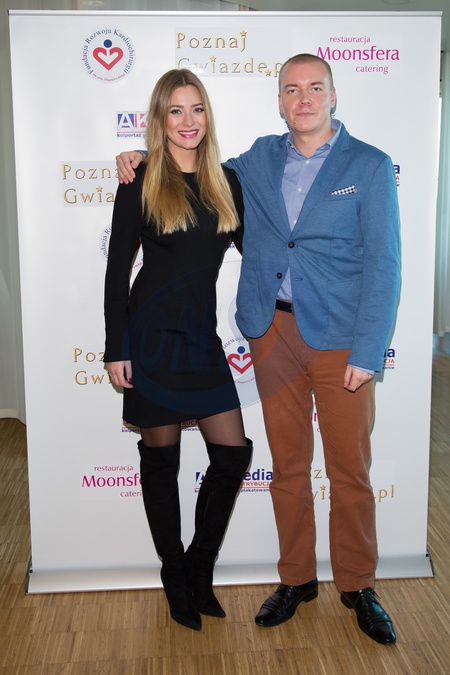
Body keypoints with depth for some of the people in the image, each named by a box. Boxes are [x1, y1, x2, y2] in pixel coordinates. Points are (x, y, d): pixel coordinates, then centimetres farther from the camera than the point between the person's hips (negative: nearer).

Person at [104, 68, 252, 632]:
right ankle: (175, 576, 26)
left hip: (202, 334, 4)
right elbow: (117, 269, -4)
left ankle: (200, 568, 24)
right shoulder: (140, 182, -3)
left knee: (234, 453, 2)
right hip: (152, 333, -4)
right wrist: (115, 350, -7)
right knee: (161, 458, 7)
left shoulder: (225, 181, 8)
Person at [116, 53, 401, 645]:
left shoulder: (370, 166, -2)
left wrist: (367, 352, -13)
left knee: (349, 470, 6)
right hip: (274, 330, 3)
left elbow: (383, 264, -7)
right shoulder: (260, 159, 9)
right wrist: (144, 164, 6)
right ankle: (296, 579, 28)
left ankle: (357, 586, 25)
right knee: (287, 464, 12)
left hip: (340, 335, -3)